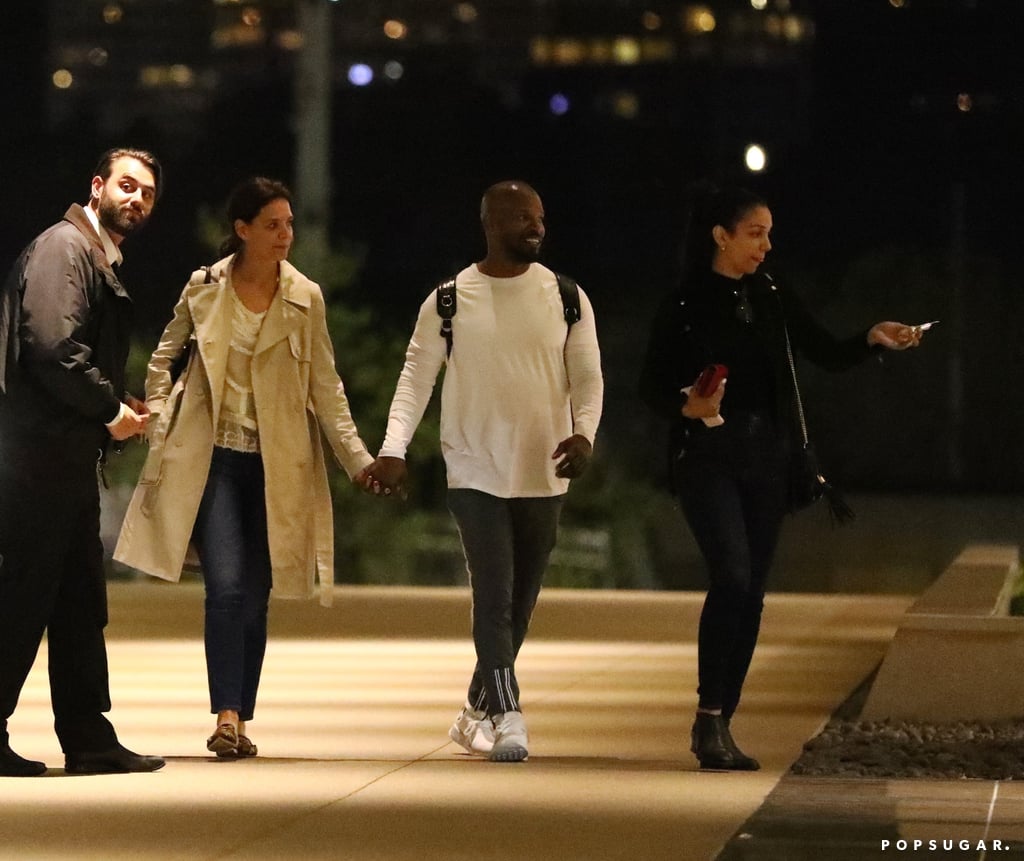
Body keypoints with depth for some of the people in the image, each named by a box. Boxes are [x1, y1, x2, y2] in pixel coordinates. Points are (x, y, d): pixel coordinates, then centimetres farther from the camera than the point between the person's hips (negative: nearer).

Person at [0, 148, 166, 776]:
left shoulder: (103, 262, 22)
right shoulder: (64, 247, -9)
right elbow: (51, 346, -21)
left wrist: (121, 407, 8)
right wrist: (109, 408, -12)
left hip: (69, 458, 10)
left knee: (81, 600, 11)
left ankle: (89, 738, 15)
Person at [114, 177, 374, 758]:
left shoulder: (306, 298, 2)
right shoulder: (204, 290, 1)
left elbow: (326, 388, 5)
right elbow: (164, 357, 15)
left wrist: (359, 458, -1)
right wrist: (159, 424, 4)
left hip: (277, 463, 1)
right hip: (212, 456, -1)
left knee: (256, 596, 3)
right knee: (227, 585, -16)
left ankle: (241, 723, 10)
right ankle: (227, 716, -19)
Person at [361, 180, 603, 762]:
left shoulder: (566, 298, 3)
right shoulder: (450, 300, -1)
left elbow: (588, 375, 2)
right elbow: (417, 376, -2)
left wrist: (583, 432, -17)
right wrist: (394, 449, -14)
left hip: (543, 475, 3)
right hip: (476, 473, -3)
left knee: (519, 604, 11)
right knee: (494, 598, -13)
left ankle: (478, 711, 26)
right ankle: (508, 718, -15)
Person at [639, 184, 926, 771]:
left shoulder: (774, 300, 8)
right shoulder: (685, 307, -4)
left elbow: (829, 356, 7)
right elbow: (652, 386, -1)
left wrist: (873, 339, -11)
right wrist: (688, 407, -21)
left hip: (767, 457, 5)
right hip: (708, 456, -5)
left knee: (752, 590, 3)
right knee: (733, 575, -19)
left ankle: (721, 725, 10)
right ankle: (710, 718, -12)